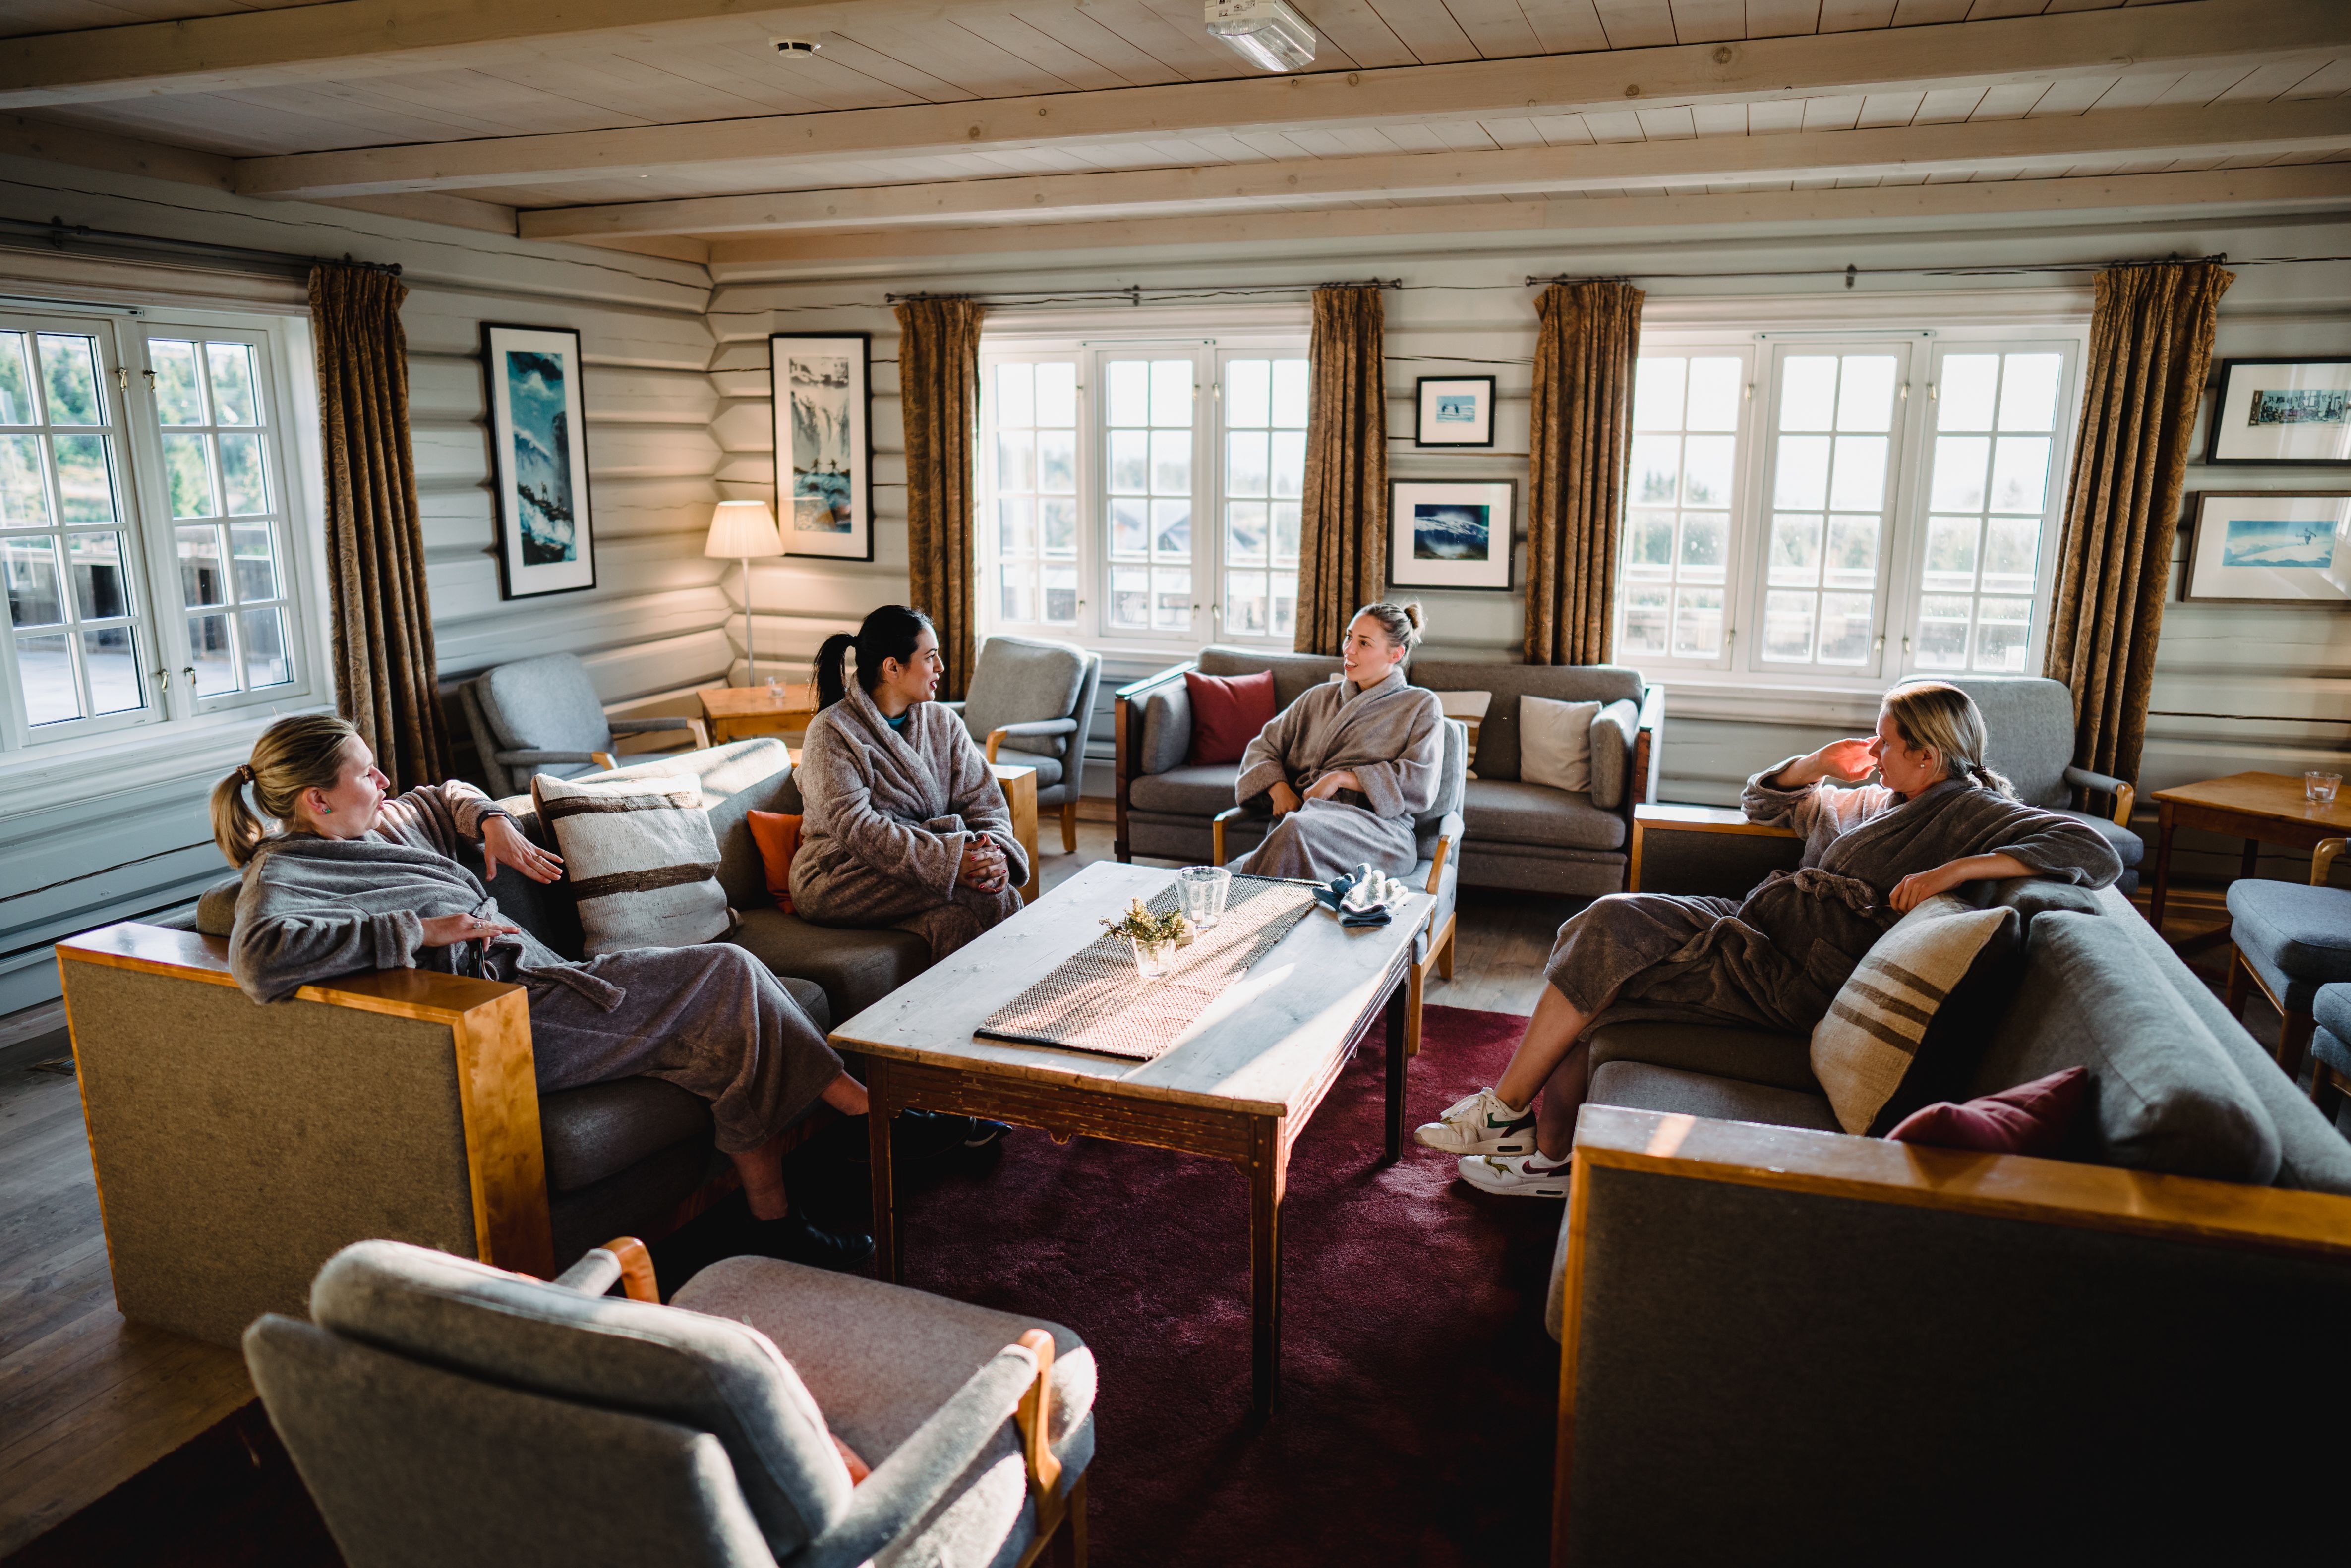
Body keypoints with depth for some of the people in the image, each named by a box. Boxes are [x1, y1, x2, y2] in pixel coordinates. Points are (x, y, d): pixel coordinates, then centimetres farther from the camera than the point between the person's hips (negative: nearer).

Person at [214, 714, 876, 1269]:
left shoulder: (377, 825, 16)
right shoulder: (281, 875, -10)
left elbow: (443, 798, 37)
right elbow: (259, 960, -33)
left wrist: (491, 821, 13)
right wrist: (420, 929, -29)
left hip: (538, 978, 10)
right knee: (726, 976, -15)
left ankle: (777, 1224, -5)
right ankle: (854, 1100, 2)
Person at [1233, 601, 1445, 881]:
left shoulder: (1422, 706, 13)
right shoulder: (1320, 698, 26)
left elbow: (1420, 783, -1)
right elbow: (1264, 746, 24)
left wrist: (1342, 778, -9)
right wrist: (1280, 790, 1)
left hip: (1379, 829, -3)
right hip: (1306, 811, 3)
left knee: (1297, 827, -39)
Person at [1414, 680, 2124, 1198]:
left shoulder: (1973, 813, -2)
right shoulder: (1876, 801, 23)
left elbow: (2096, 853, -17)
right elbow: (1763, 801, 35)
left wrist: (1953, 870, -26)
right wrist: (1820, 763, 15)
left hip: (1795, 974, -9)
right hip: (1758, 922, 9)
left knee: (1610, 931, -20)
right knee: (1599, 932, -9)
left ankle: (1507, 1109, -8)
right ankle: (1550, 1154, -8)